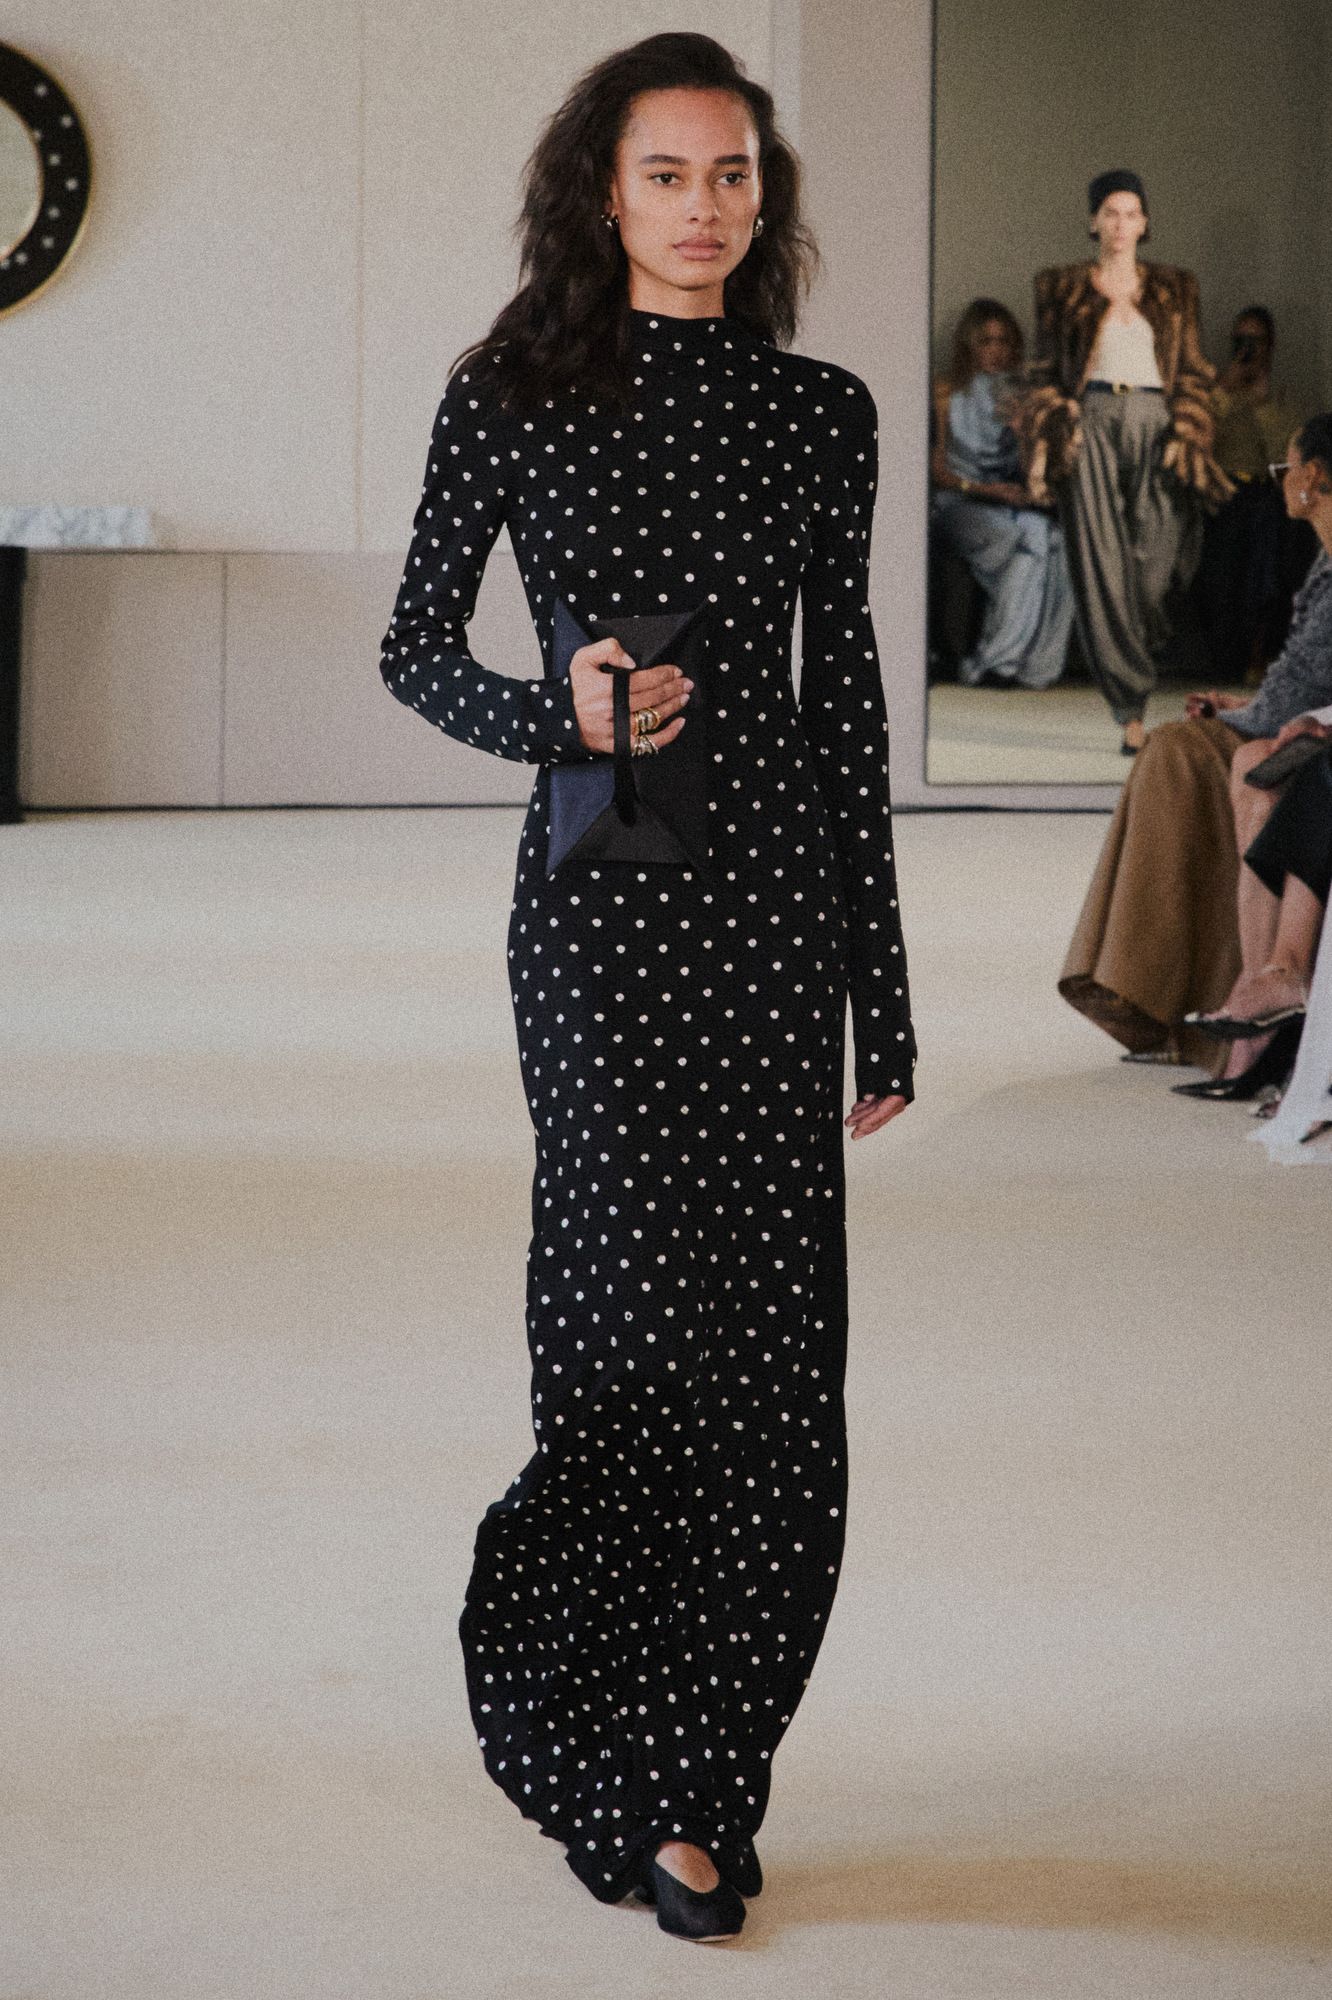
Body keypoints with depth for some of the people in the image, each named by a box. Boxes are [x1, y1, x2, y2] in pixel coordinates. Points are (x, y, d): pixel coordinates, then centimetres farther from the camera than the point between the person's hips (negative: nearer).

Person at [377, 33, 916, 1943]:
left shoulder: (821, 411, 9)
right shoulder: (516, 397, 2)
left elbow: (846, 692, 11)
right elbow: (415, 648, 8)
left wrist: (883, 995, 9)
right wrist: (554, 713, -14)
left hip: (776, 898, 3)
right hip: (602, 901, -3)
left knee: (774, 1354, 0)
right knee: (649, 1316, -8)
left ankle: (679, 1785, 13)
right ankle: (633, 1774, 10)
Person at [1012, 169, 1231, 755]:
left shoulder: (1173, 290, 13)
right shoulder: (1062, 289, 10)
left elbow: (1192, 373, 11)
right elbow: (1045, 371, 10)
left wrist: (1184, 435, -2)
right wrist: (1055, 423, -5)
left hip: (1154, 424, 1)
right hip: (1090, 424, -1)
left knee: (1153, 559, -10)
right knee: (1102, 567, -10)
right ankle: (1130, 712, -10)